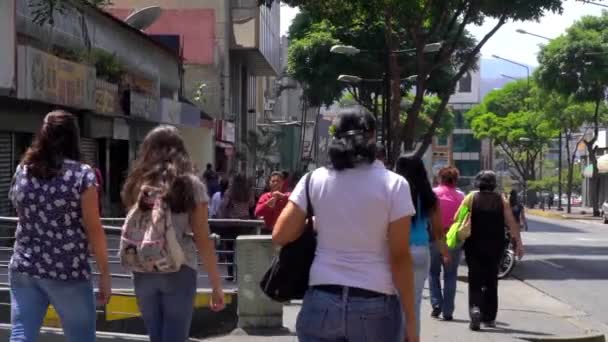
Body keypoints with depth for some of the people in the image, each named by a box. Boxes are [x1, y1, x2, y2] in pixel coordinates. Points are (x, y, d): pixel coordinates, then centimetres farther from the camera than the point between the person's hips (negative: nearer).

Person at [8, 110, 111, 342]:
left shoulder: (22, 171, 6)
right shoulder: (82, 174, -8)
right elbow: (93, 230, -8)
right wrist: (105, 273, -2)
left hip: (23, 269, 4)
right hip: (68, 273, -4)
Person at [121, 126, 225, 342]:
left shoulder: (136, 184, 6)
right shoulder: (190, 185, -1)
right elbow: (203, 240, -3)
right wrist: (216, 285, 1)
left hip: (143, 272, 3)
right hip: (179, 271, -3)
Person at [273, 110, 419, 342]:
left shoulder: (314, 180, 2)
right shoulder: (393, 185, -4)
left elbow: (280, 236, 0)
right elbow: (400, 257, -7)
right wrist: (410, 319, -3)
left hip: (322, 301, 2)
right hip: (375, 305, -2)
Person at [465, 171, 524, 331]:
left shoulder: (471, 198, -4)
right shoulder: (501, 200, 0)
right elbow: (512, 223, -4)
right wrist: (518, 243, -2)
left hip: (474, 246, -2)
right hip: (495, 247, 2)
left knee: (475, 281, 2)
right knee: (491, 281, 14)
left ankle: (475, 308, -23)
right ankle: (489, 318, 18)